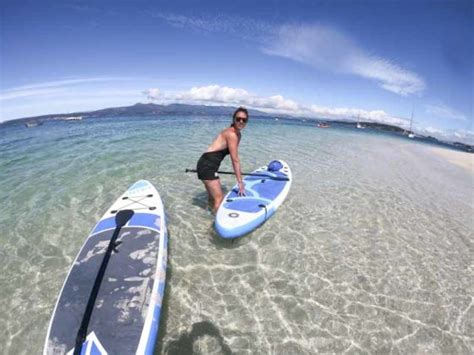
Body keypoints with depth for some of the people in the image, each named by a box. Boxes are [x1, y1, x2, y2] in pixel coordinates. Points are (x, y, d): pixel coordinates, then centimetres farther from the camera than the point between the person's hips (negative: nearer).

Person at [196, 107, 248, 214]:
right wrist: (240, 183, -14)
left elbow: (235, 158, 17)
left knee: (213, 197, 24)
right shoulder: (231, 134, -18)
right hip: (207, 166, -10)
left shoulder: (238, 135, 11)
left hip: (207, 165, 10)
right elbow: (235, 160, -18)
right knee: (219, 198, -6)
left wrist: (239, 175, 20)